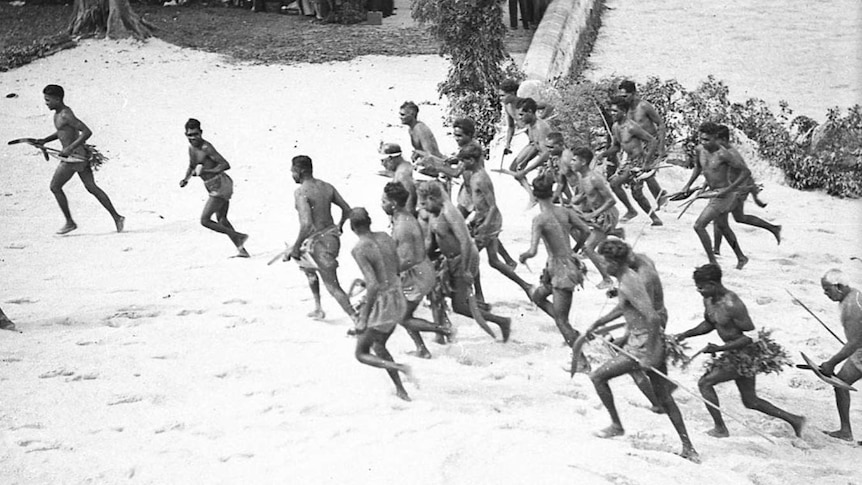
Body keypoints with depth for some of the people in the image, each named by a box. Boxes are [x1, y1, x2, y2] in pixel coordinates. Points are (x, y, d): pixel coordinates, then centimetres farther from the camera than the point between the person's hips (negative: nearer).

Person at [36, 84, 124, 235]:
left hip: (74, 155, -10)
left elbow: (87, 132, -24)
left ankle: (70, 222, 8)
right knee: (91, 187, 8)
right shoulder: (60, 112, 12)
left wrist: (70, 148, -26)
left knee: (55, 187, 1)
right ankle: (117, 217, 7)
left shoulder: (66, 115, -19)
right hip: (81, 154, 10)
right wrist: (44, 140, 16)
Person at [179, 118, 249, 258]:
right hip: (213, 187, 10)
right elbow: (191, 167, 26)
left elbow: (226, 165, -25)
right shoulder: (191, 148, 9)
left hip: (220, 184, -10)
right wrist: (186, 178, 8)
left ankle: (238, 236, -2)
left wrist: (206, 171, -32)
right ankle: (241, 249, 25)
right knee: (221, 220, 18)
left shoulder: (206, 148, -20)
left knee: (204, 220, -10)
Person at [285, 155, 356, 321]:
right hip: (333, 237, 9)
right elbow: (347, 209, 11)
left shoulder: (301, 192, -18)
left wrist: (295, 248, -17)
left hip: (318, 243, -9)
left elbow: (306, 224, -27)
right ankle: (318, 309, 35)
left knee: (332, 286, -2)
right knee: (307, 266, 33)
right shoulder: (327, 187, 5)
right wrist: (339, 227, 30)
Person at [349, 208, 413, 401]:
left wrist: (364, 317, -17)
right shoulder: (385, 238, 4)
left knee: (361, 354, 10)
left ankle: (400, 368, -13)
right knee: (378, 347, 27)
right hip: (398, 299, 7)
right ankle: (401, 389, 24)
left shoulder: (359, 249, -18)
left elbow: (373, 285, -25)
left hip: (381, 304, -7)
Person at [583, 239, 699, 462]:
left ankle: (617, 425, 13)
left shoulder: (628, 285, -20)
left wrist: (650, 354, -27)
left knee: (597, 377, 2)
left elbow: (652, 317, -29)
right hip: (657, 342, 10)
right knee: (664, 397, 16)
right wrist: (598, 323, 28)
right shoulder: (634, 277, 11)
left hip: (644, 344, -10)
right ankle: (688, 448, 17)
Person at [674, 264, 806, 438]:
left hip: (746, 354, -10)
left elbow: (751, 335, -25)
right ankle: (794, 420, 27)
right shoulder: (708, 300, 1)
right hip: (735, 353, 10)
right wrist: (685, 335, 7)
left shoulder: (732, 305, -27)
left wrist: (720, 348, -26)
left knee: (705, 383, -7)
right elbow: (709, 324, 20)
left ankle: (720, 429, 3)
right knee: (750, 401, 17)